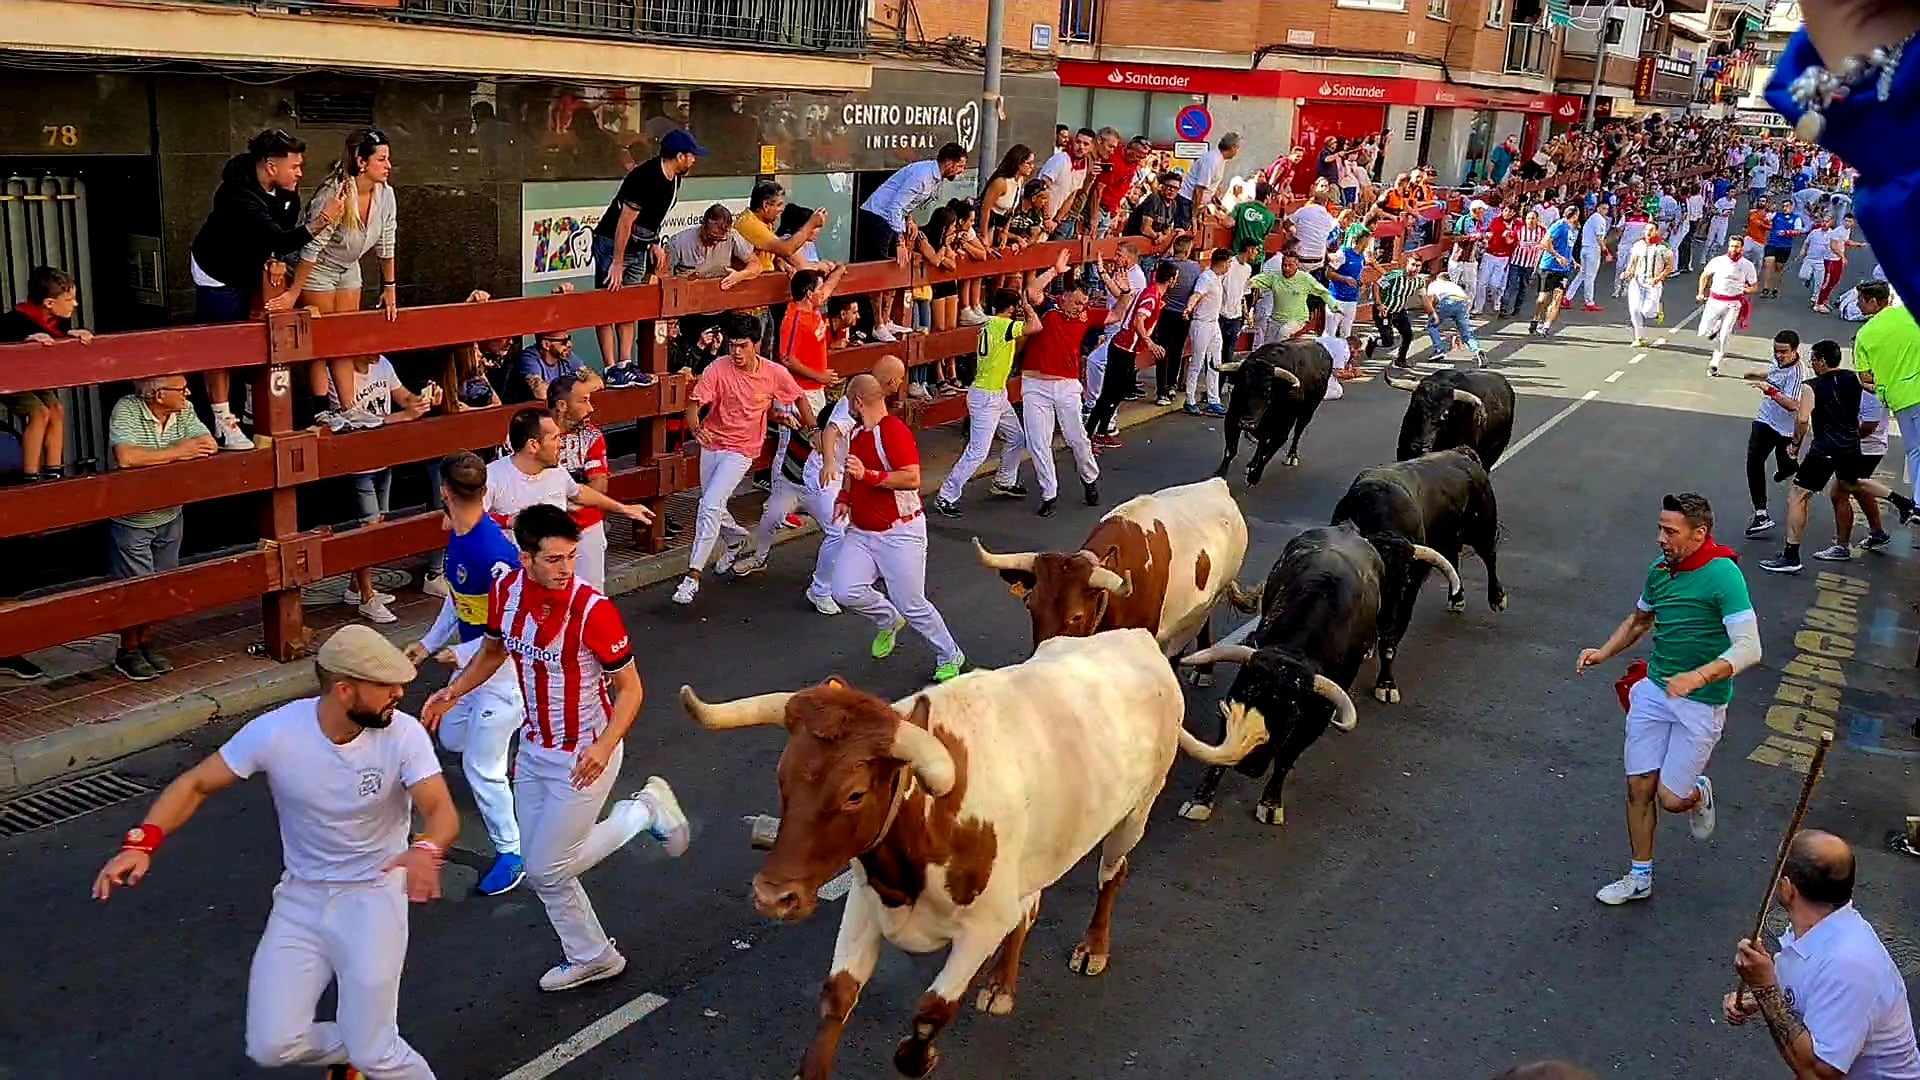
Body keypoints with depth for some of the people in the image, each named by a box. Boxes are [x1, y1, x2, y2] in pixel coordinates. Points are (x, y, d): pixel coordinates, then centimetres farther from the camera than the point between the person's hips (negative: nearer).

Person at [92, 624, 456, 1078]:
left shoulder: (403, 734, -19)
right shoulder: (276, 731, -17)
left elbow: (443, 811, -26)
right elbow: (195, 784, -7)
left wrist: (426, 850, -49)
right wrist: (142, 843, -23)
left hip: (374, 894, -2)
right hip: (301, 897, 2)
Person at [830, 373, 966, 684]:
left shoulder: (894, 431, -17)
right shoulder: (857, 431, 11)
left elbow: (912, 479, -26)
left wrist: (869, 475, -31)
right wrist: (845, 498, 10)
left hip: (900, 533, -8)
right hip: (861, 532, 8)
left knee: (911, 605, -5)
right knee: (845, 592, -9)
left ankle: (950, 657, 17)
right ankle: (888, 620, 21)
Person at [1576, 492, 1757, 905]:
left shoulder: (1723, 574, -19)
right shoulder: (1660, 570, 2)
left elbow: (1749, 648, -25)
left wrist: (1699, 676, -38)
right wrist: (1604, 653, 8)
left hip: (1701, 702, -6)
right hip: (1654, 690, 6)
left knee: (1671, 799, -1)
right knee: (1639, 787, 7)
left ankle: (1699, 793, 36)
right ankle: (1639, 877, 23)